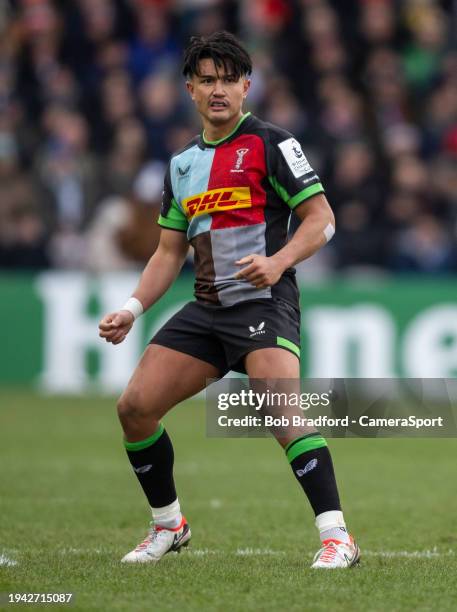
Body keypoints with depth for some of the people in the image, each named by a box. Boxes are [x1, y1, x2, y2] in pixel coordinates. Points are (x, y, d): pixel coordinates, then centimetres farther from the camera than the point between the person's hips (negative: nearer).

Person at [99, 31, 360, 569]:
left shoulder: (269, 144, -3)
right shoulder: (181, 165, 17)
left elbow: (321, 218, -7)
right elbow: (169, 251, 21)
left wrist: (278, 262, -23)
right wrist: (131, 310, 9)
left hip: (264, 302, -7)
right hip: (206, 309, 7)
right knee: (135, 407, -2)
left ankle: (336, 536, -24)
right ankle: (168, 525, 17)